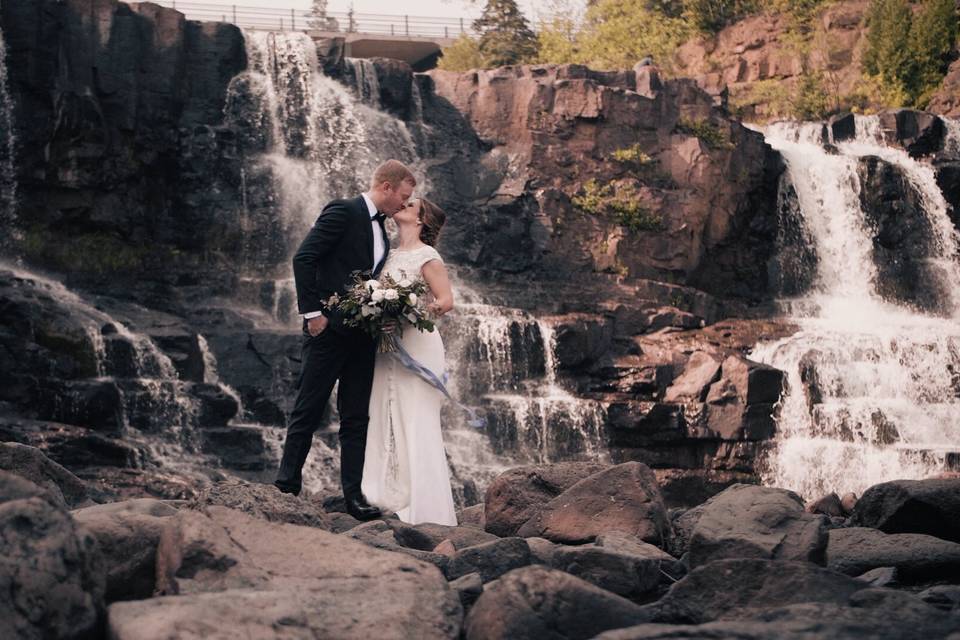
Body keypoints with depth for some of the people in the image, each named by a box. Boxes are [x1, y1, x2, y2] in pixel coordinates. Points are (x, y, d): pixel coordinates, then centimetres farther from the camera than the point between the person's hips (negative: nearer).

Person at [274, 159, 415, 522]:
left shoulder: (381, 230, 17)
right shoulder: (343, 212, -8)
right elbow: (304, 258, -15)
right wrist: (312, 312, -17)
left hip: (362, 336, 8)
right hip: (329, 329, -8)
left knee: (356, 417, 6)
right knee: (308, 410, -2)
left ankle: (353, 494, 9)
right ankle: (287, 486, 5)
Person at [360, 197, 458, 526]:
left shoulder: (426, 255, -4)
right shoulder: (390, 255, 17)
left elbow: (446, 300, -10)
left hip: (416, 346, -7)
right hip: (387, 346, 7)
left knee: (416, 425, -9)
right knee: (386, 423, 5)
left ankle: (423, 507, -7)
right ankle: (390, 499, 9)